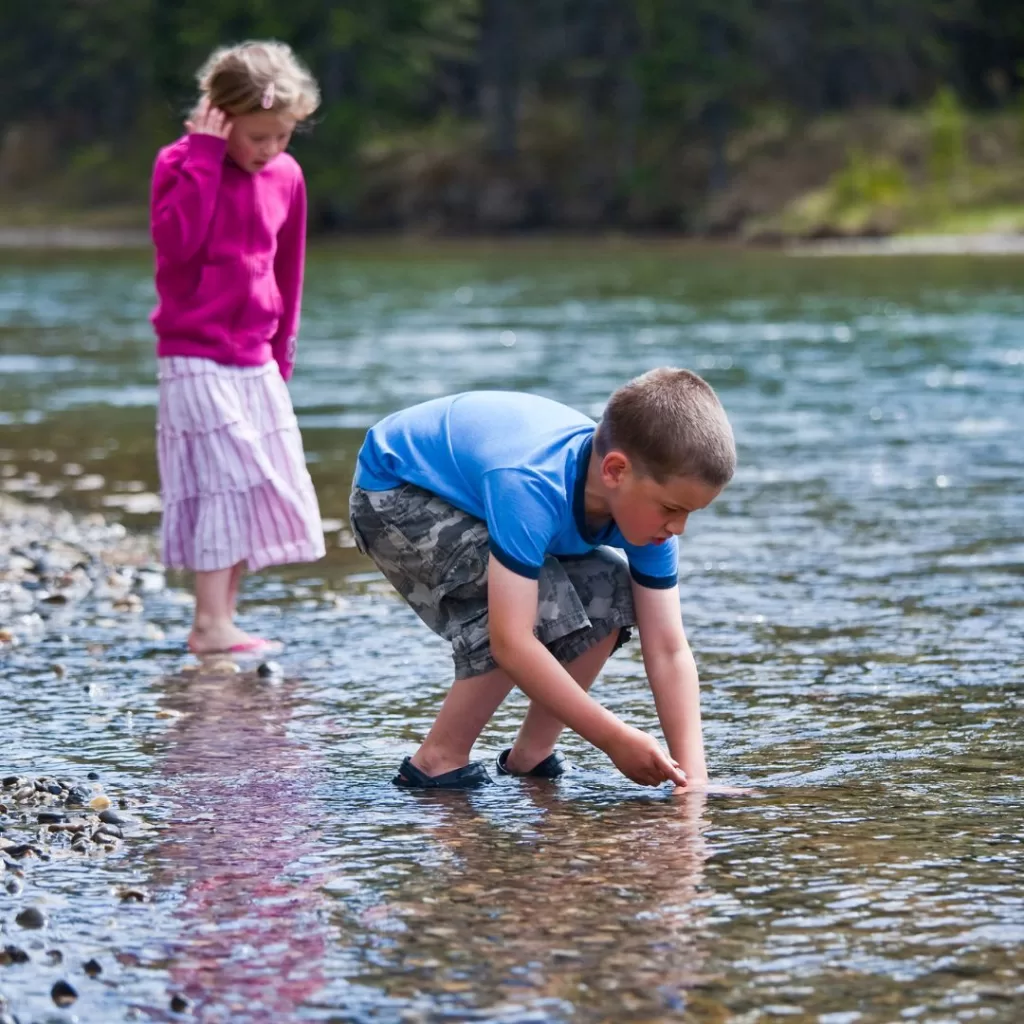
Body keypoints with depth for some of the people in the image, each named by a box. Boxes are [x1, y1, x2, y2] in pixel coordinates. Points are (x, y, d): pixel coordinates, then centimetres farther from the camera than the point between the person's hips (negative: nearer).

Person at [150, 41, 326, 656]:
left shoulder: (286, 176, 6)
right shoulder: (181, 164, -8)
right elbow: (176, 241, -26)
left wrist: (283, 346, 18)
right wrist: (205, 156, -23)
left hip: (256, 359, 6)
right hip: (196, 357, -6)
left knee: (259, 490, 6)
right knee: (222, 483, -11)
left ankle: (224, 616, 12)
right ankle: (211, 626, -9)